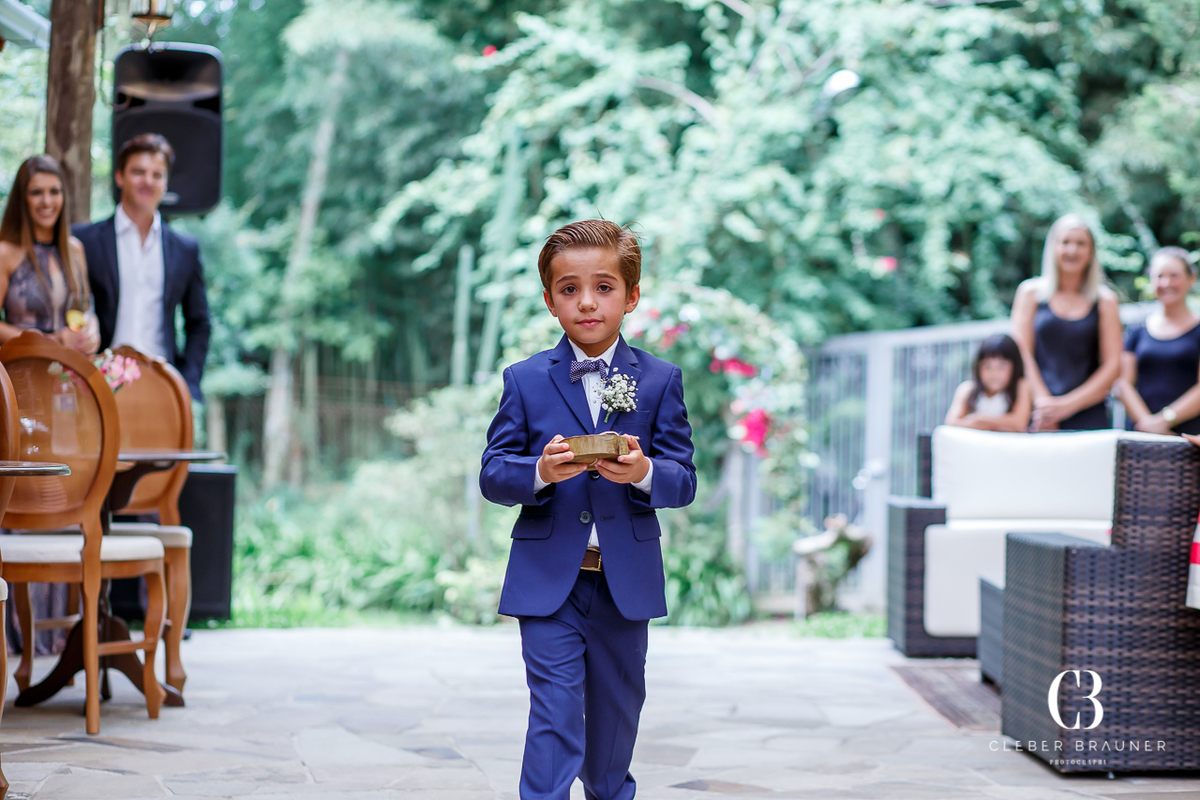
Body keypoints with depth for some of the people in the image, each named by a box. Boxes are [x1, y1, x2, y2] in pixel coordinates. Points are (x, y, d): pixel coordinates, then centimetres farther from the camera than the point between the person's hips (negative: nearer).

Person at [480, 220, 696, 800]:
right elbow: (492, 473, -2)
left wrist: (645, 473, -23)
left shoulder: (660, 381, 3)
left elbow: (684, 480, 0)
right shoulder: (525, 381, 1)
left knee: (618, 705, 17)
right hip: (548, 579, -2)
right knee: (555, 714, -8)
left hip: (626, 580, 2)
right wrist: (539, 472, -23)